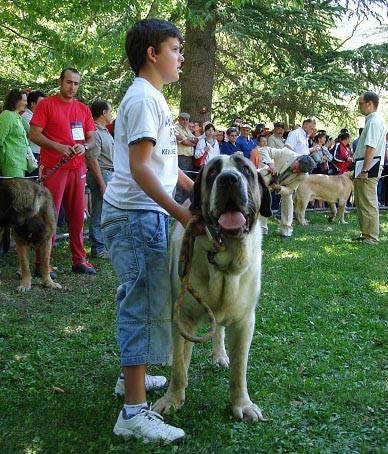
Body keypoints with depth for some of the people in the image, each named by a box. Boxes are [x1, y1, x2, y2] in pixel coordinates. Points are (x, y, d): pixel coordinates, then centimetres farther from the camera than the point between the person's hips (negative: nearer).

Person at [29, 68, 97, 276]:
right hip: (53, 169, -5)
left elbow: (92, 139, 15)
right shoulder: (46, 104, 0)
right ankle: (41, 263, 2)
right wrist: (58, 147, -18)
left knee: (77, 215, 7)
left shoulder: (83, 109, 15)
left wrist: (83, 146, -8)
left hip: (77, 168, 5)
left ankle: (79, 260, 15)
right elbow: (34, 134, -6)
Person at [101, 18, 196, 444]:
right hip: (136, 214, -10)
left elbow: (164, 161, 26)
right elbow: (138, 166, -21)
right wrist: (179, 212, -23)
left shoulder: (151, 97, 19)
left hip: (144, 213, 10)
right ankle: (134, 412, -4)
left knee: (140, 300, 18)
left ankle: (132, 374, 34)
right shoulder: (143, 98, -14)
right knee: (145, 304, -9)